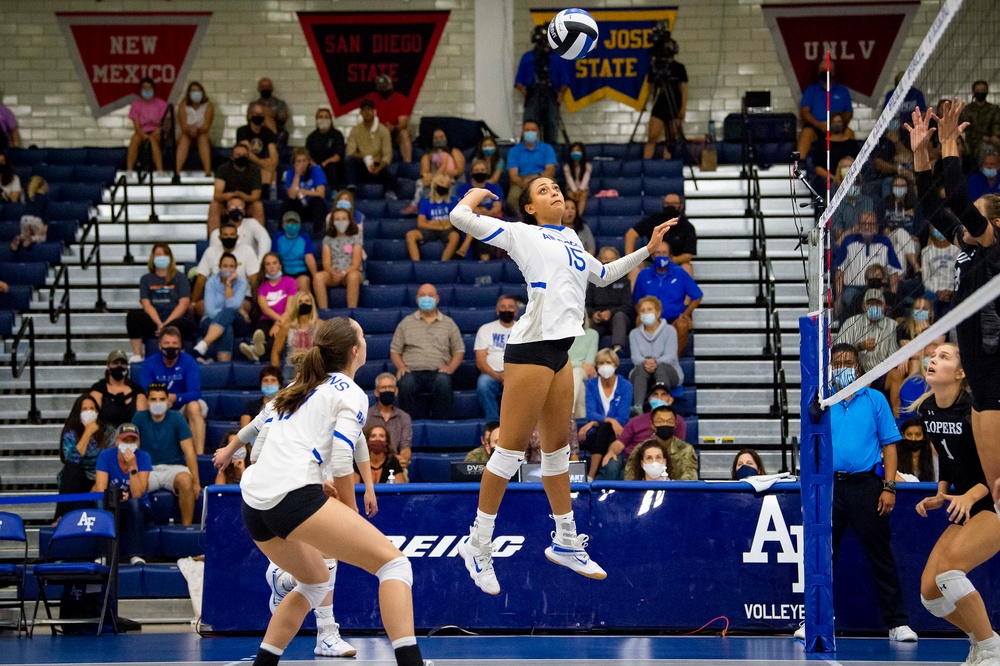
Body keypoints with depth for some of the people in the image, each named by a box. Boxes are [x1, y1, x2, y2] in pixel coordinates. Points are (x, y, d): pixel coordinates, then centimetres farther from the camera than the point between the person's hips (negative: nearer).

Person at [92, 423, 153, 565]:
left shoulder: (143, 457, -8)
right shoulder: (106, 456, -7)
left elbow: (137, 494, -17)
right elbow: (100, 490, -14)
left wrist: (133, 467, -27)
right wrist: (115, 496, -33)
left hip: (136, 512, 0)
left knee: (134, 502, -35)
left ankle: (135, 555, -38)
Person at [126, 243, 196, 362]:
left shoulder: (180, 278, 12)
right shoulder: (146, 279, 17)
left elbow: (183, 304, 0)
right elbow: (146, 304, 4)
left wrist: (166, 324, -14)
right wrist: (159, 324, -14)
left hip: (176, 320, -2)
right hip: (153, 320, 2)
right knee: (133, 315, -27)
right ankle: (137, 355, -28)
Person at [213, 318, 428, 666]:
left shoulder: (301, 387, 24)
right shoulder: (351, 395, 2)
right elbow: (340, 464, -10)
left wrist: (229, 450, 60)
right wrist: (350, 521, -1)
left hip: (254, 503, 9)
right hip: (293, 495, -9)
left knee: (315, 581, 29)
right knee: (393, 563, -10)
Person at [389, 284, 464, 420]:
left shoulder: (449, 323, 19)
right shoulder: (406, 323, 19)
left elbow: (459, 351, 17)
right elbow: (395, 350, 17)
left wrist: (450, 368, -3)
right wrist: (401, 367, -4)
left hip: (438, 372, 0)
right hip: (412, 372, 0)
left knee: (443, 383, -36)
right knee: (406, 384, -36)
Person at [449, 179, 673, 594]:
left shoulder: (571, 240, 20)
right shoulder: (521, 234, 1)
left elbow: (604, 275, 37)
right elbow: (460, 218, -5)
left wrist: (648, 248, 34)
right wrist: (474, 196, 15)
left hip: (561, 350, 8)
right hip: (532, 346, -7)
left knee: (557, 447, 15)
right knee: (512, 446, -7)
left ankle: (566, 542, 23)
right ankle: (478, 545, -1)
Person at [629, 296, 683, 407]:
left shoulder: (669, 330, 5)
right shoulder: (634, 333, 14)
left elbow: (671, 357, -8)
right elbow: (635, 357, -2)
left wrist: (656, 362, -30)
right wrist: (645, 362, -27)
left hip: (668, 371, -1)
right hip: (641, 373, 1)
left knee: (661, 367, -36)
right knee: (642, 368, -34)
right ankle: (637, 406, -59)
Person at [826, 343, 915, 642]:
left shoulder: (875, 400, 7)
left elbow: (889, 445, 4)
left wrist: (889, 488, -5)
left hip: (866, 485, -2)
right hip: (829, 485, 2)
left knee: (880, 557, -1)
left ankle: (896, 622, 1)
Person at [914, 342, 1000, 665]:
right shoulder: (926, 410, 4)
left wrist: (970, 495, -29)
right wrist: (940, 495, 5)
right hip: (964, 511, 8)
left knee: (947, 568, -28)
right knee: (930, 591, -3)